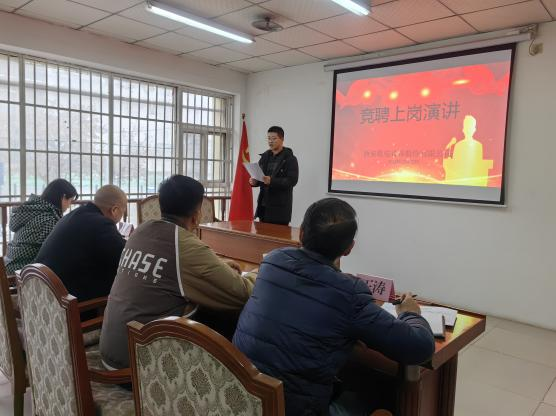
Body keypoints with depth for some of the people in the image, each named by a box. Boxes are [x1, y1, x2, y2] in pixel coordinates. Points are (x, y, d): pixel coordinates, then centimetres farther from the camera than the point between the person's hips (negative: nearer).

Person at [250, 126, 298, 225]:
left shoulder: (290, 159, -4)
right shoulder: (265, 156, 14)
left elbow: (292, 181, -15)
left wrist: (272, 181, -27)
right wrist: (254, 181, -5)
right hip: (263, 205, 5)